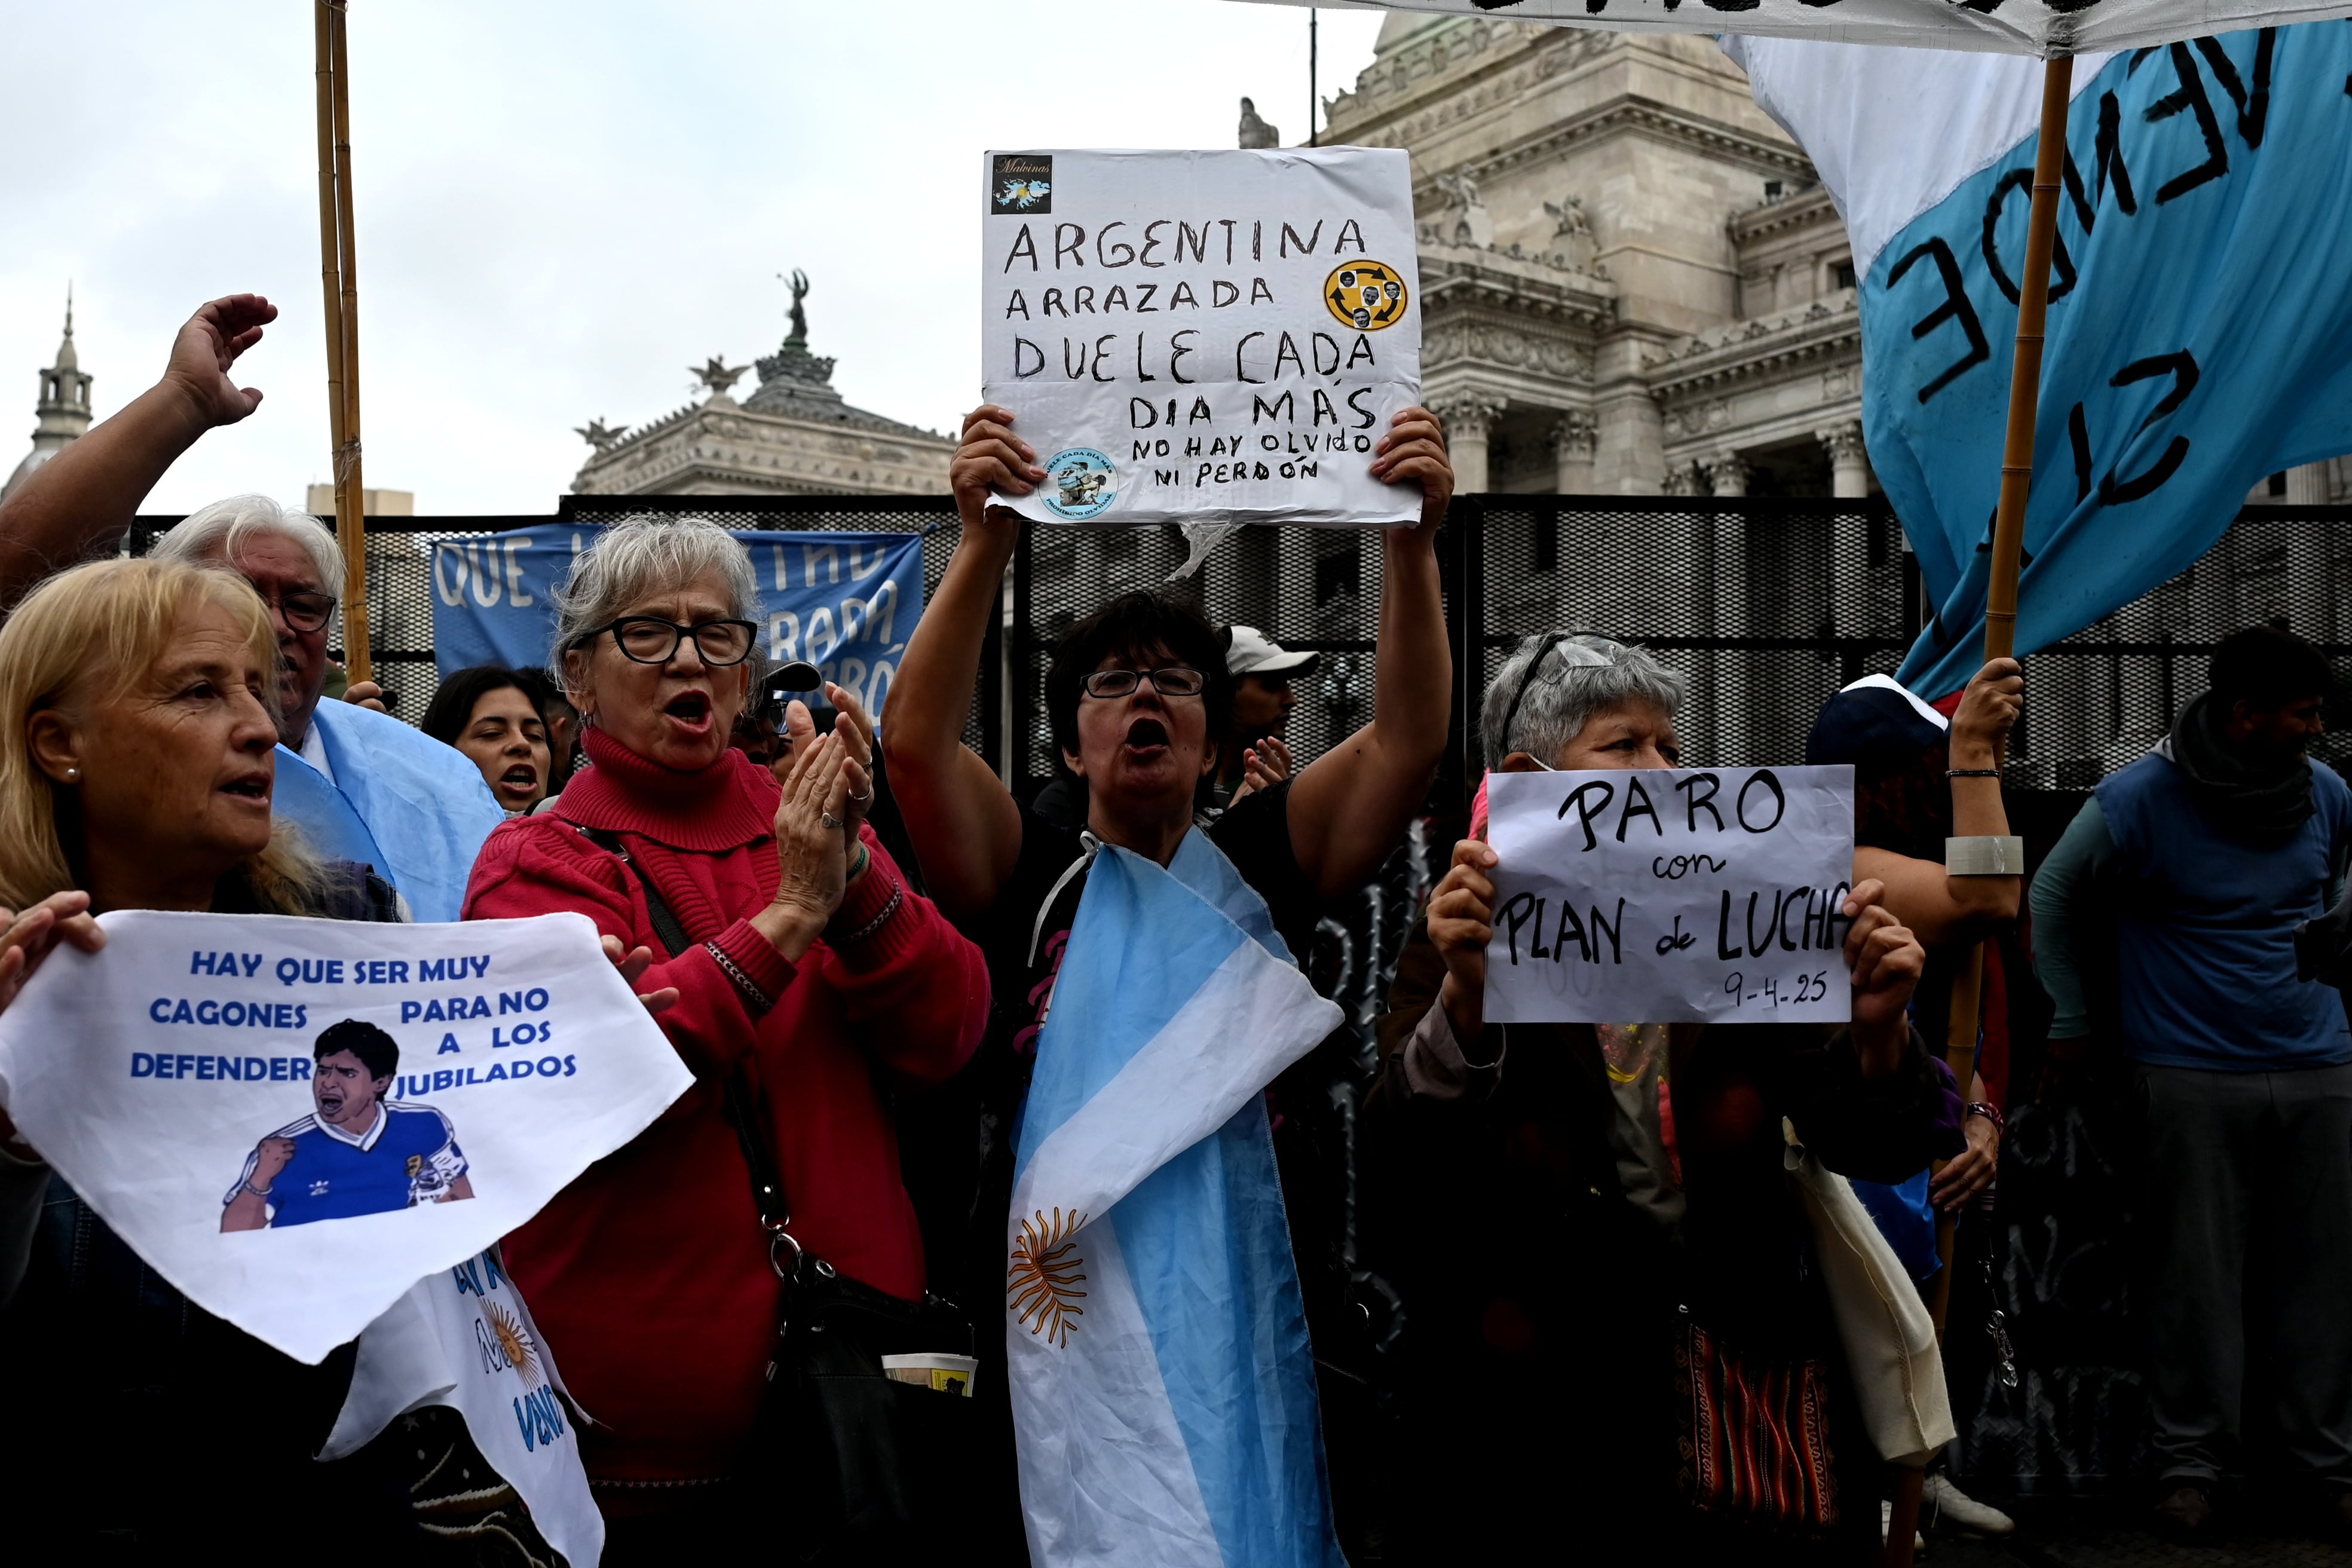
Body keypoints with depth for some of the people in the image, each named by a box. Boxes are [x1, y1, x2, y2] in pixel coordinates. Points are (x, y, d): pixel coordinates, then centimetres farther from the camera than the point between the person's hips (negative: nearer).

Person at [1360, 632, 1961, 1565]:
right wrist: (1466, 1002, -30)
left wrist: (1877, 1033, -18)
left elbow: (1869, 1150, 2)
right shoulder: (1469, 948, -2)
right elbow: (1400, 1188, -15)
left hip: (1748, 1370, 3)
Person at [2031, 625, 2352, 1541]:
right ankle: (2191, 1461, 14)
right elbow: (2052, 899, 3)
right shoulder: (2139, 801, -9)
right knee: (2196, 1279, 1)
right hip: (2193, 1077, -4)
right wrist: (2073, 1021, 7)